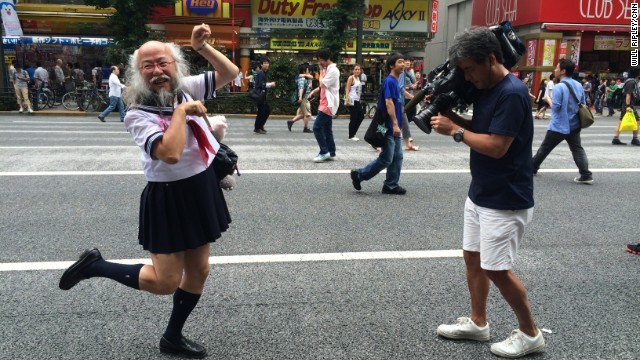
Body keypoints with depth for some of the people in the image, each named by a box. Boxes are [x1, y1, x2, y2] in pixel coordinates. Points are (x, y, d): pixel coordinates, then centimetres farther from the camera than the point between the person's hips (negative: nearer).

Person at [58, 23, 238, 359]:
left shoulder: (185, 88, -1)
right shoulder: (138, 114, -19)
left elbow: (230, 72, 6)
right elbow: (170, 154, -34)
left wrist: (201, 46, -6)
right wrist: (181, 112, -24)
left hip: (201, 191, 7)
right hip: (169, 199, -7)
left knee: (198, 271, 14)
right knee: (165, 282, -1)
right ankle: (94, 265, 19)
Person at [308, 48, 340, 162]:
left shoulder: (333, 70, -16)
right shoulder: (328, 69, 15)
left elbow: (323, 84, -19)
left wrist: (321, 70, -8)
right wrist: (315, 91, 9)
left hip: (328, 104, -10)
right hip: (326, 104, 10)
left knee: (317, 127, -12)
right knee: (327, 129, 11)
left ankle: (324, 152, -6)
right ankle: (331, 153, 15)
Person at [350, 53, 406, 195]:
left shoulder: (395, 82, 15)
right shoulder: (389, 81, -13)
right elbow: (389, 103, -21)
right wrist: (395, 124, -25)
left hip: (395, 128, 9)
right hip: (389, 127, -9)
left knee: (397, 157, 9)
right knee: (386, 159, -5)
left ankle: (391, 185, 15)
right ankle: (359, 174, 7)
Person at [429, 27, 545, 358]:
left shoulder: (512, 93, -22)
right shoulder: (486, 90, 8)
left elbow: (496, 147, -26)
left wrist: (455, 131, -17)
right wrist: (451, 115, -1)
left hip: (505, 201, -9)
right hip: (480, 194, 10)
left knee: (497, 269, -1)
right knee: (473, 257, 15)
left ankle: (530, 333, 19)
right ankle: (477, 323, 31)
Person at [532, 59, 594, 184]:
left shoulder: (559, 87, -18)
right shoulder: (579, 85, 7)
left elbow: (555, 107, -19)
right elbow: (583, 104, 14)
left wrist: (548, 99, -1)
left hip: (559, 126, -6)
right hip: (574, 125, 6)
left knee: (545, 148, 10)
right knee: (577, 150, 4)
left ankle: (532, 167, 25)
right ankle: (586, 175, -5)